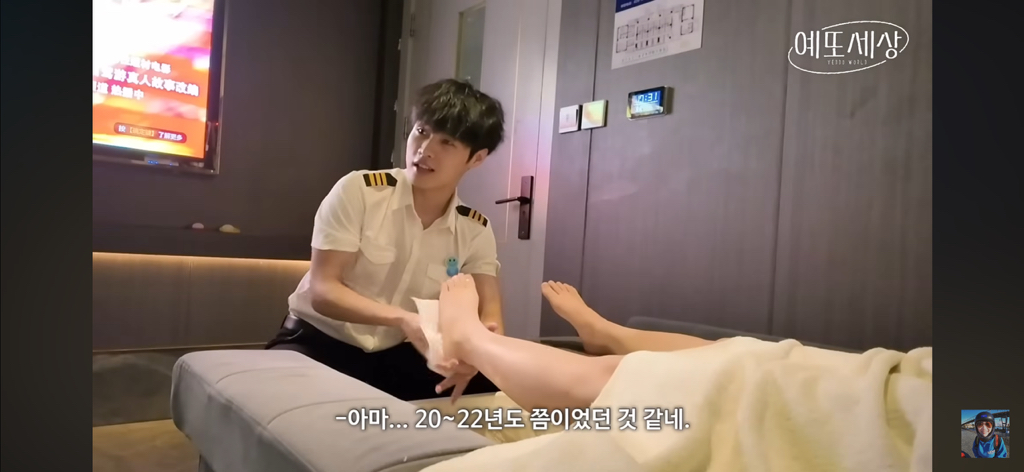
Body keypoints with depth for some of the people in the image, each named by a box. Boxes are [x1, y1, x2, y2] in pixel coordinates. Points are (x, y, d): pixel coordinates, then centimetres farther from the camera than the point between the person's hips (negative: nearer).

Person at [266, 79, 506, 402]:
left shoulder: (475, 231, -3)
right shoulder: (357, 191, -15)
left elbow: (491, 316, -11)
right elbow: (322, 290, -18)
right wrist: (402, 318, -37)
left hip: (398, 355, 4)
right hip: (321, 341, -4)